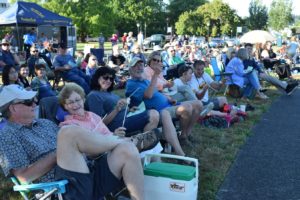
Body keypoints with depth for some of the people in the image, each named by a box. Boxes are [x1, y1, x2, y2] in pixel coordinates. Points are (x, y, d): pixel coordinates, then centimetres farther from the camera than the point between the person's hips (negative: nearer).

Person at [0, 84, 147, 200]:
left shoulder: (45, 123, 26)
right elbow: (25, 177, -7)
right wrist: (61, 151, -9)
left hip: (88, 173, 7)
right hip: (67, 187, -6)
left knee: (127, 150, -16)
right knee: (68, 132, -29)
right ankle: (119, 140, -3)